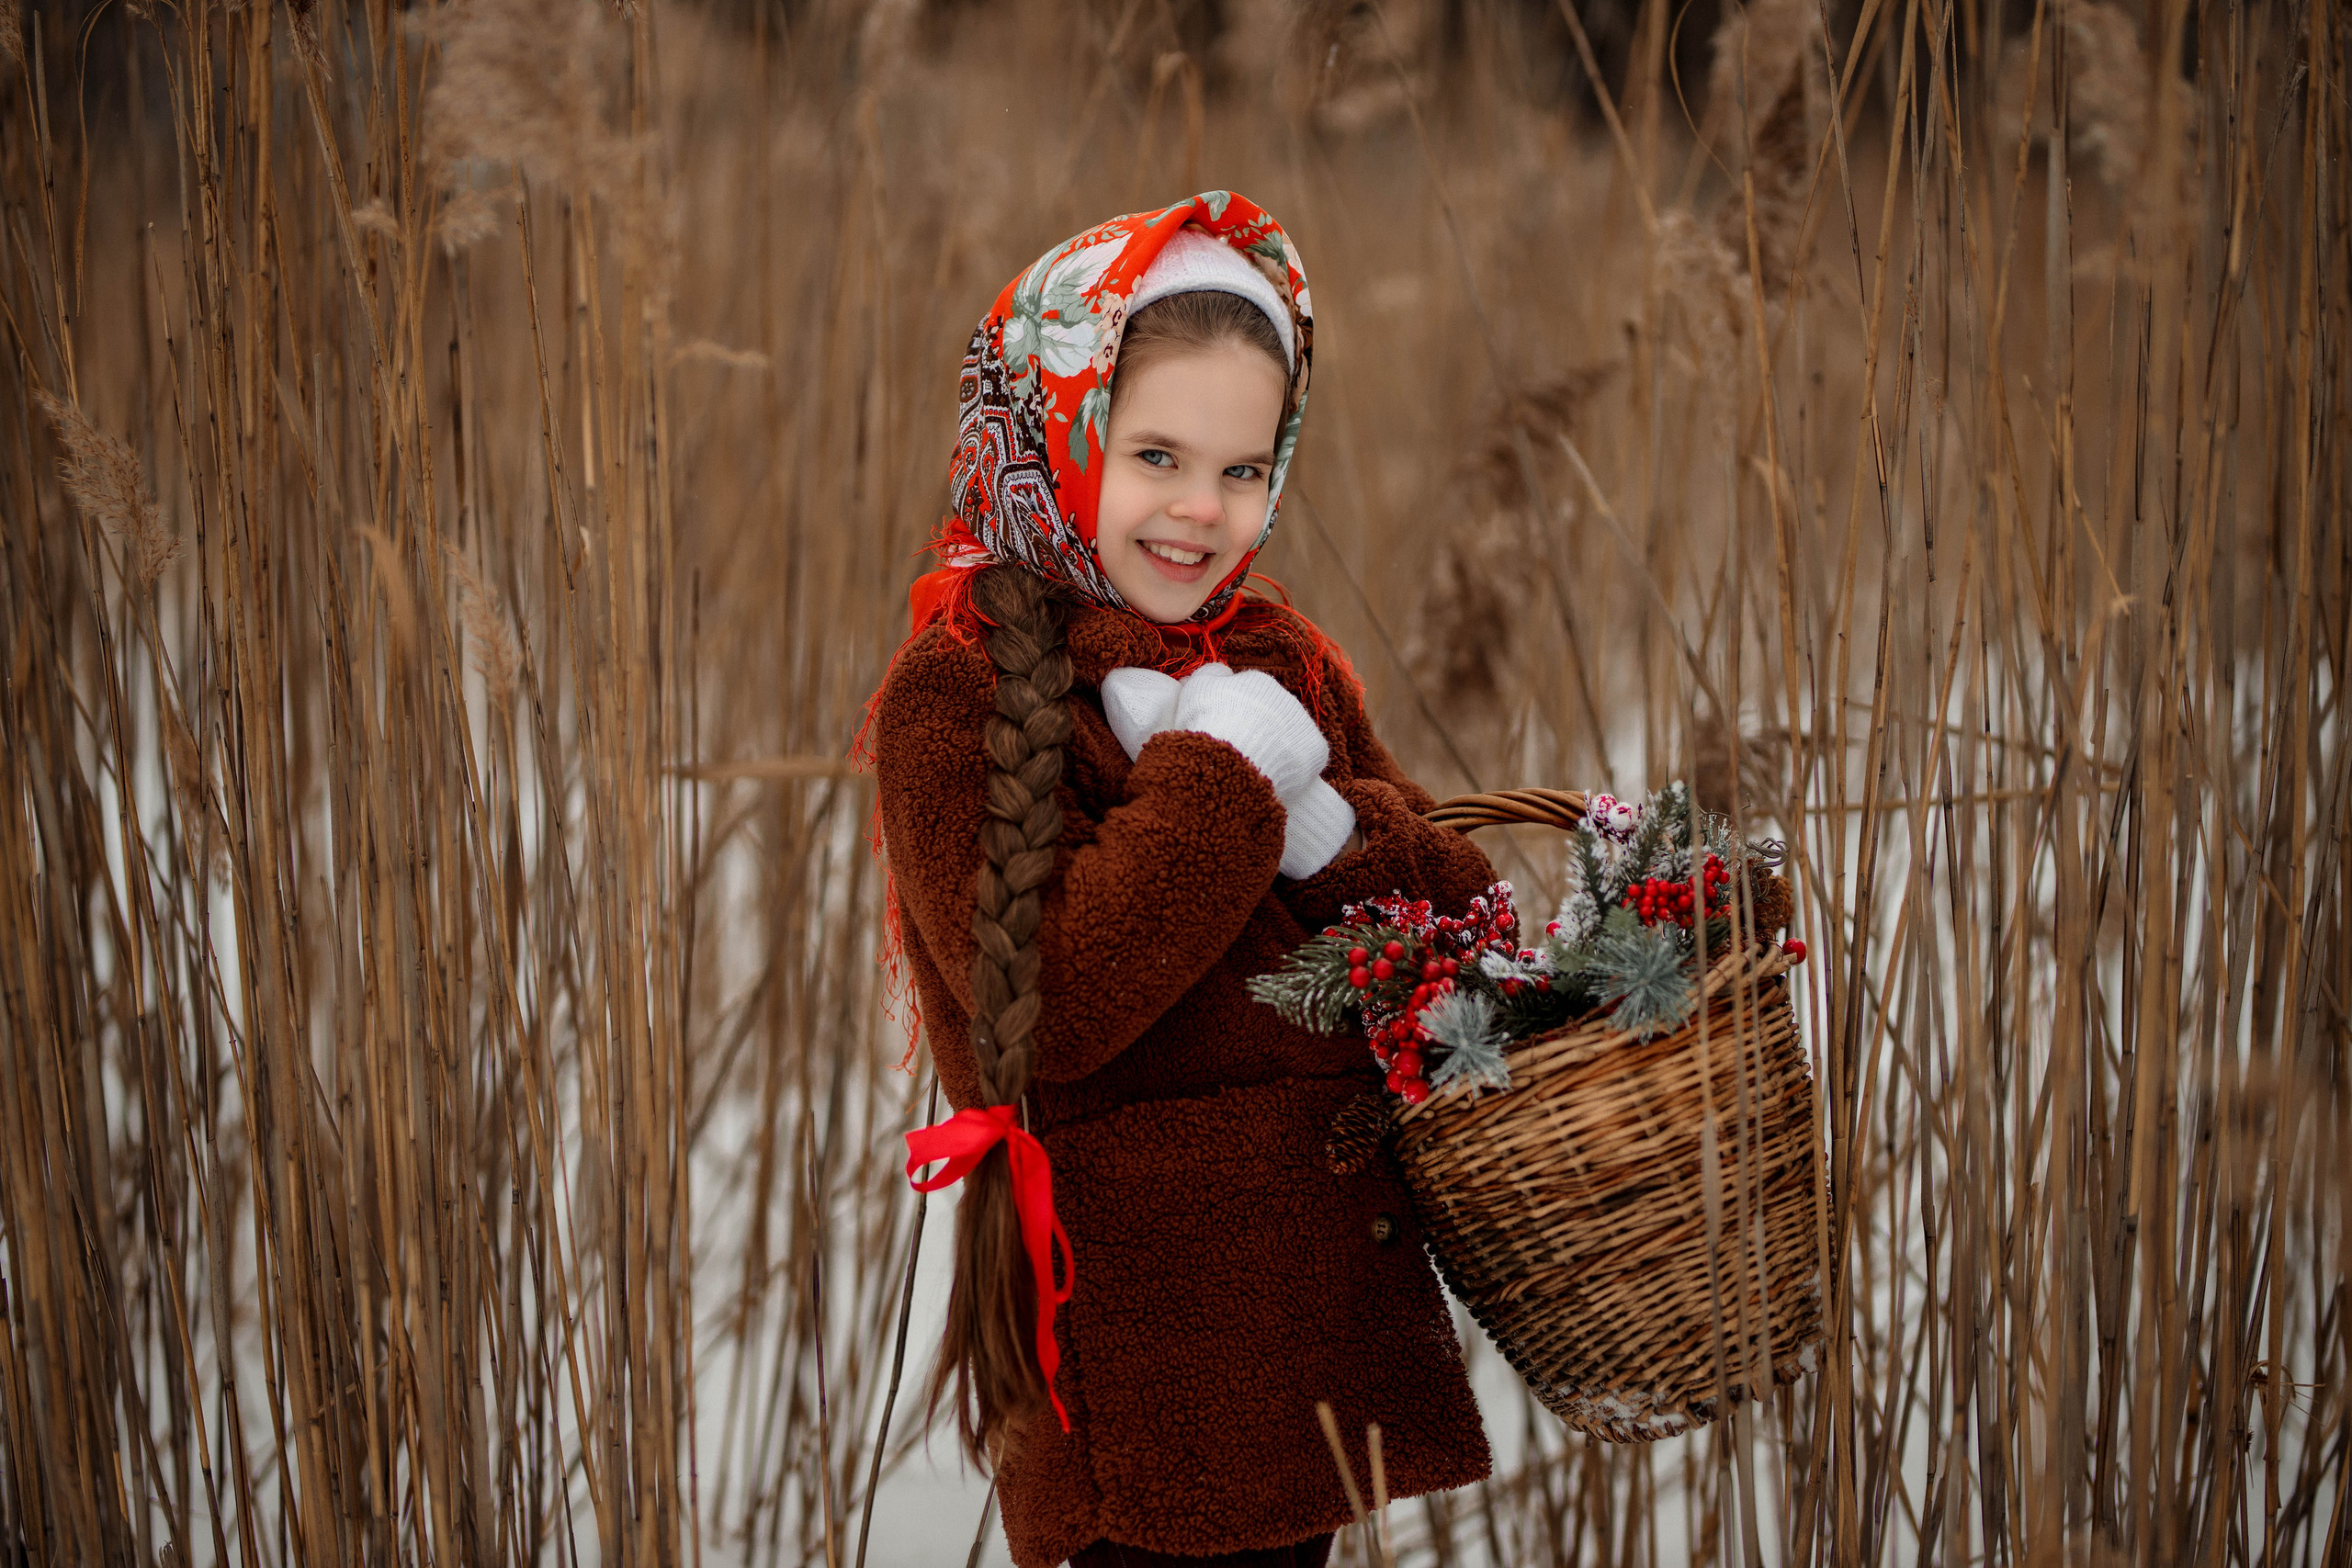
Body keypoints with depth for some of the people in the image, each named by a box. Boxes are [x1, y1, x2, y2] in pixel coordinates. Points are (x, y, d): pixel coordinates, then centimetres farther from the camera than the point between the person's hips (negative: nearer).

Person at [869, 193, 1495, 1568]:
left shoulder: (1283, 661, 12)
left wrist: (1321, 833, -12)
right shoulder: (956, 691, -9)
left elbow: (1463, 911, 7)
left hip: (1327, 1291, 7)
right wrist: (1223, 777, -16)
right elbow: (1051, 1006, -21)